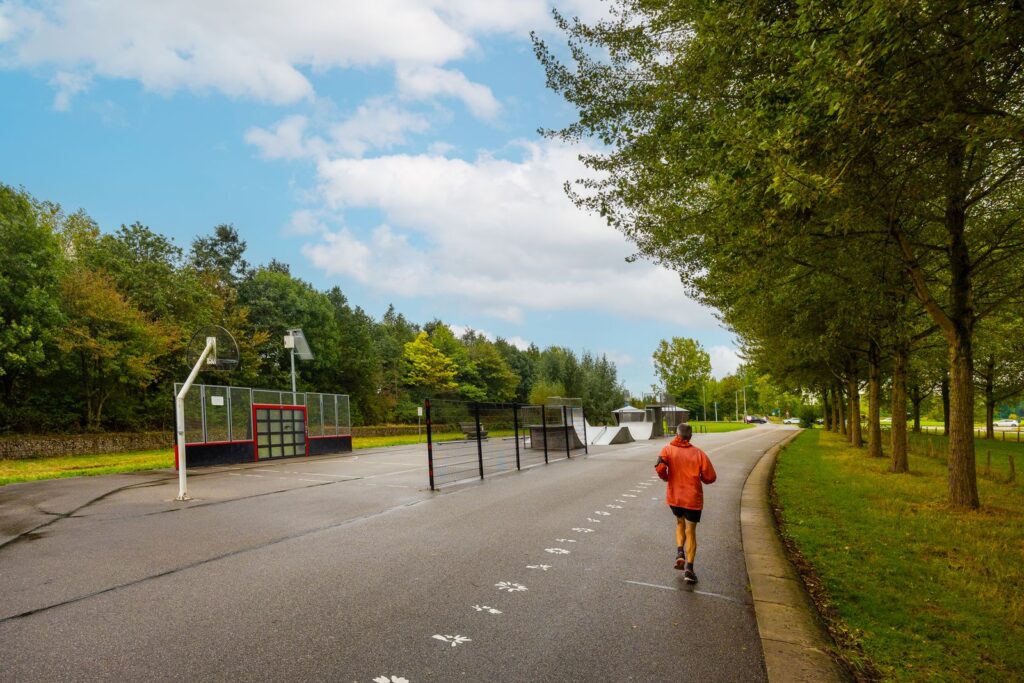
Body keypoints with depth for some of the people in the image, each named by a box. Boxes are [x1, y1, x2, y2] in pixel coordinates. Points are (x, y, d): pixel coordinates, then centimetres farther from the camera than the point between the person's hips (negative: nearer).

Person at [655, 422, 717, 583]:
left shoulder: (668, 450, -6)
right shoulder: (699, 453, -6)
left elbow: (660, 468, -21)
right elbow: (710, 477, -7)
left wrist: (666, 477, 0)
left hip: (674, 497, 1)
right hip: (693, 498, -1)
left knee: (680, 523, 26)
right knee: (691, 531, 8)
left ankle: (680, 553, 9)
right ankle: (689, 569, 2)